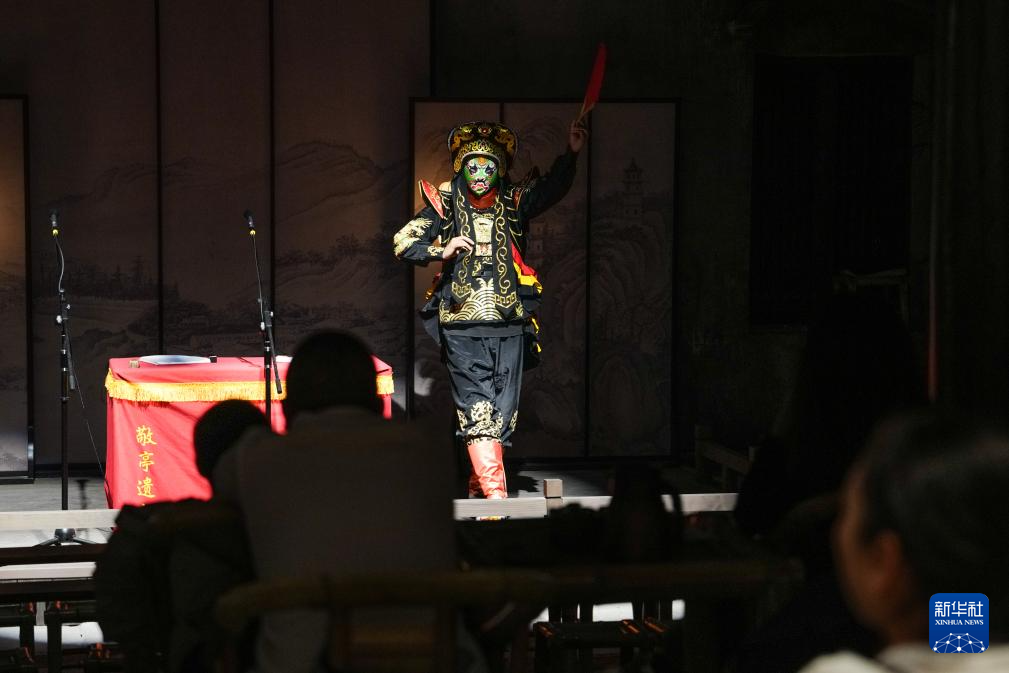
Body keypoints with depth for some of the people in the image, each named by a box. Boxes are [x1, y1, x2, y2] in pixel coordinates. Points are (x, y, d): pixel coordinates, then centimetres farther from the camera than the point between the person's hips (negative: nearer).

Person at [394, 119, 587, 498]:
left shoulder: (514, 203, 10)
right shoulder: (446, 205, 5)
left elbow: (553, 188, -4)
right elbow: (403, 243, 5)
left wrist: (571, 153, -20)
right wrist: (443, 250, -10)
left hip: (509, 324, 3)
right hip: (462, 327, -3)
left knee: (503, 413, 5)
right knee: (476, 409, -10)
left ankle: (478, 486, 18)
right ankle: (494, 493, -17)